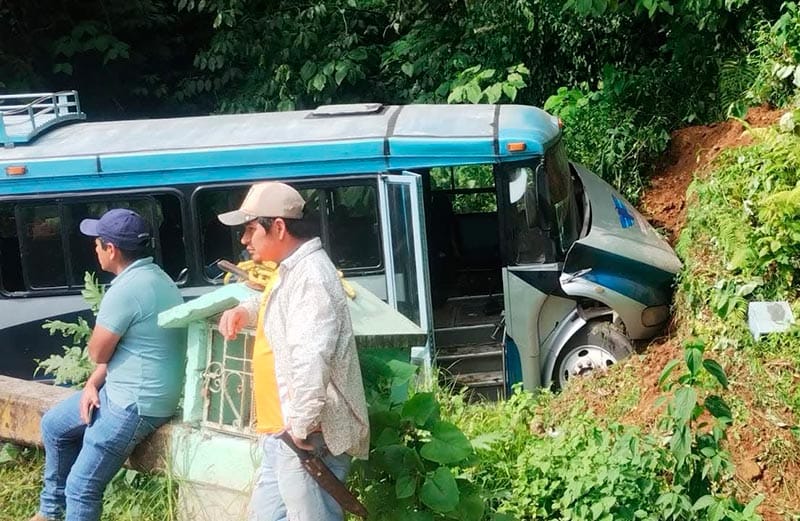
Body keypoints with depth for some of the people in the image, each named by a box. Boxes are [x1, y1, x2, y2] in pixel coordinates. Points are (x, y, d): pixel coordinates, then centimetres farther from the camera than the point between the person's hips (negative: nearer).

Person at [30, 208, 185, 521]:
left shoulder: (126, 290, -25)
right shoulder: (155, 277, 8)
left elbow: (97, 352, -14)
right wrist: (93, 384, 4)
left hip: (136, 404, -11)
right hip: (121, 390, 11)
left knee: (81, 488, -3)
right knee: (53, 425, 23)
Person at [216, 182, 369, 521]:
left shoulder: (310, 277, -20)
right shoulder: (292, 269, 15)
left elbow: (311, 361, -31)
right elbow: (277, 304, 39)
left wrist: (301, 427, -25)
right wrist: (243, 310, 17)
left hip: (308, 438, -11)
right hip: (283, 433, 11)